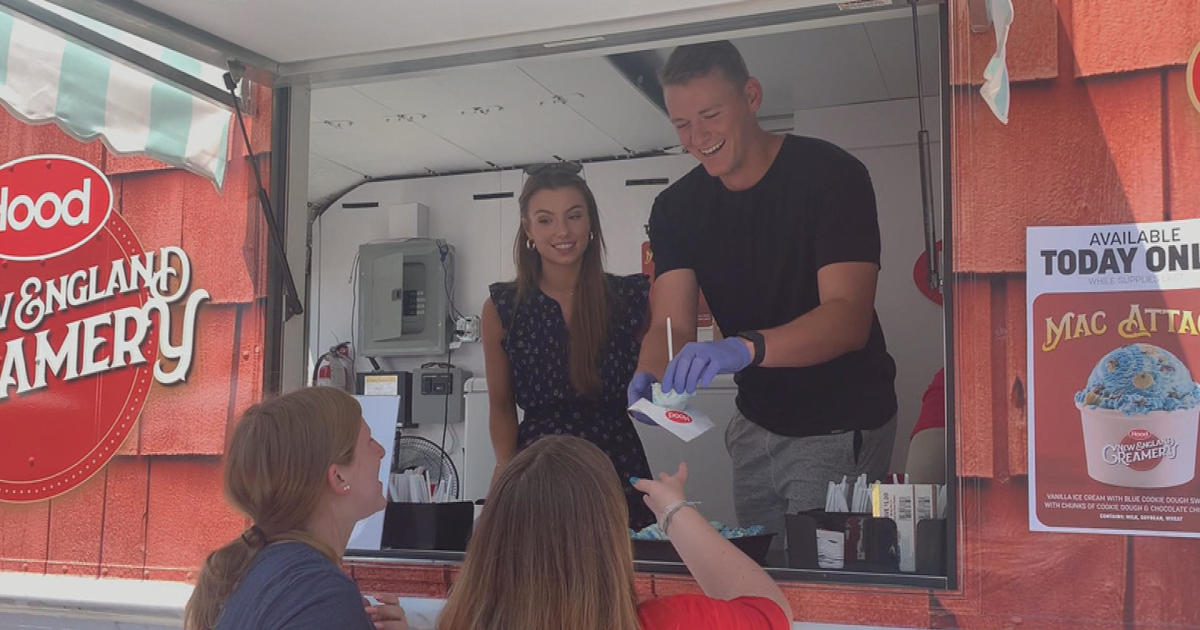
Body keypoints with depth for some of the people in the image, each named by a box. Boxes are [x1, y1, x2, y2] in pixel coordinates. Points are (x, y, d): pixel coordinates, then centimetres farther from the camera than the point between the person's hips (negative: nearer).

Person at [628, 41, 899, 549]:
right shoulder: (676, 208, -2)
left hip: (843, 426, -5)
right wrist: (651, 376, -33)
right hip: (757, 425, 5)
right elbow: (670, 325, -9)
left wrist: (745, 348, -45)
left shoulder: (830, 174, -18)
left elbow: (849, 318, -28)